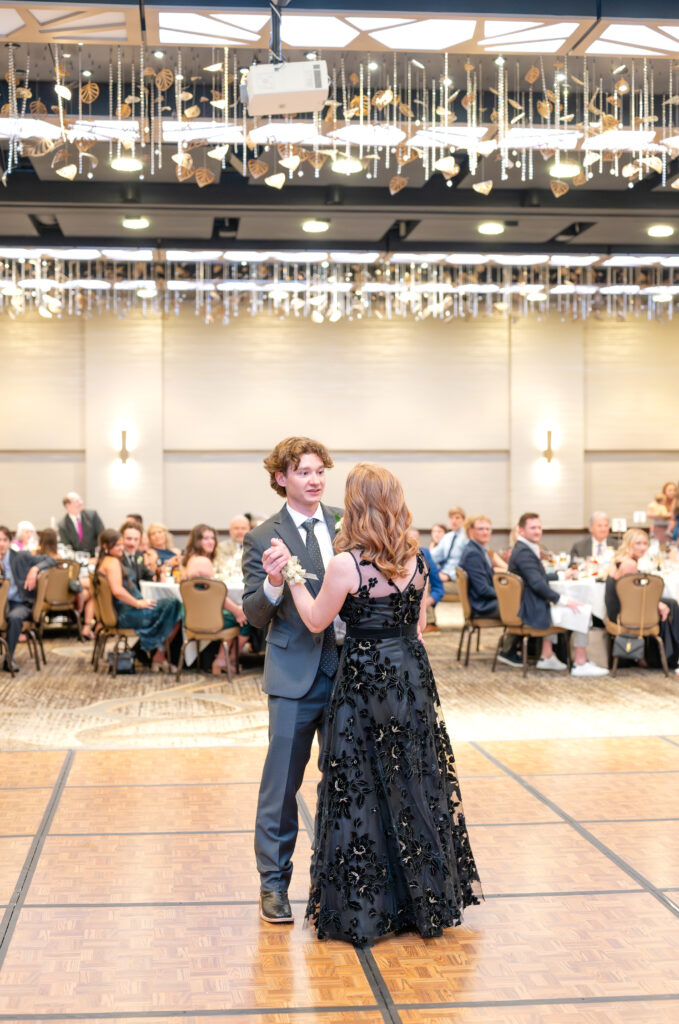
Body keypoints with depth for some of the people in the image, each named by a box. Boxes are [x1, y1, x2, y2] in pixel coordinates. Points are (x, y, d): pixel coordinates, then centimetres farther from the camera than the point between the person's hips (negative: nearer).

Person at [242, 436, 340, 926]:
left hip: (348, 670, 3)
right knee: (282, 783, 2)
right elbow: (255, 616, -6)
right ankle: (274, 882, 15)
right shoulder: (263, 538, -3)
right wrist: (273, 586, -26)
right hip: (295, 676, -3)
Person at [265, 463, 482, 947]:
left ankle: (362, 910, 14)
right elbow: (419, 622, 10)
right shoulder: (415, 559, 2)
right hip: (412, 674, 6)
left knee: (360, 792, 5)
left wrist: (291, 571, 0)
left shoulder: (347, 565, -16)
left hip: (365, 680, -6)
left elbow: (317, 620, -4)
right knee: (417, 784, 15)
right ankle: (426, 900, 26)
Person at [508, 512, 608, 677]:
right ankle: (581, 664, -5)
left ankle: (547, 657, 27)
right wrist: (563, 600, -24)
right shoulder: (524, 552, -20)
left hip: (531, 606, 11)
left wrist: (561, 575, 25)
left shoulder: (525, 549, 14)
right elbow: (537, 584, -27)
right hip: (532, 610, -11)